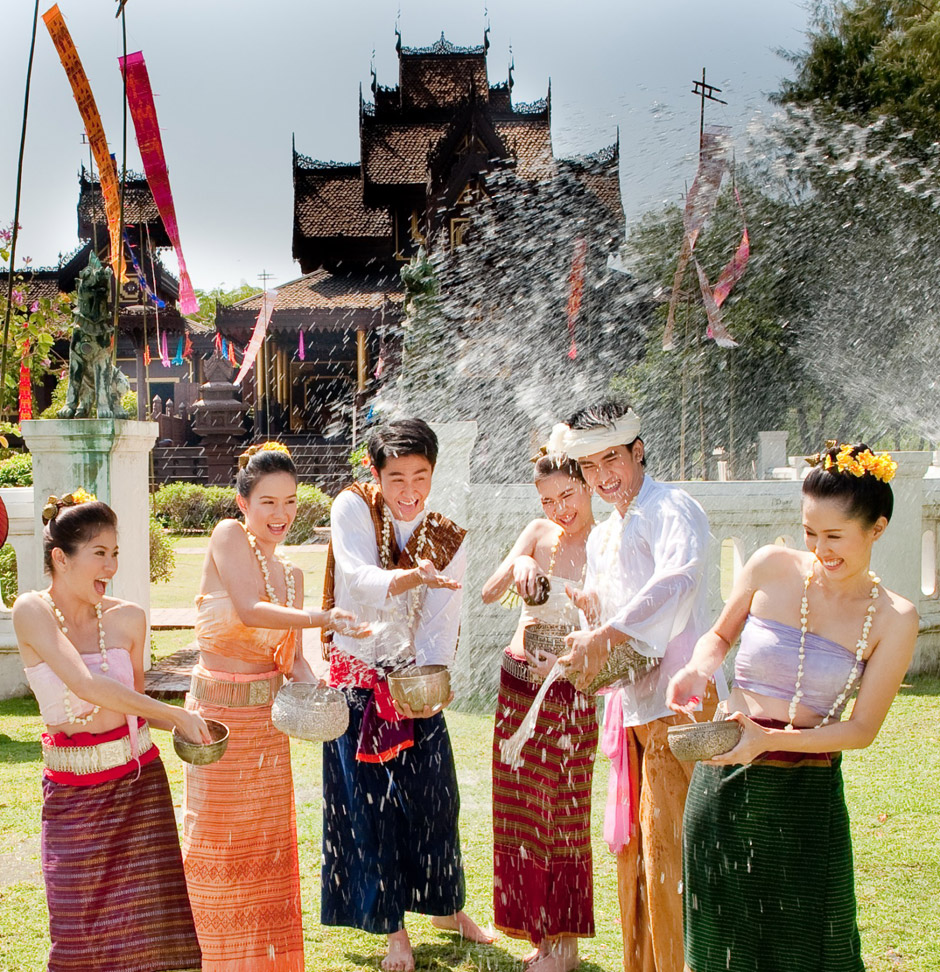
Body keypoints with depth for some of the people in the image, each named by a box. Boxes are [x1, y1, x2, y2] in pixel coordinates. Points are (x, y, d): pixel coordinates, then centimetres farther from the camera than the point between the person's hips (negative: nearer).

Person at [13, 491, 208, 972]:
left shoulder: (127, 618, 0)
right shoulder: (33, 611, -11)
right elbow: (85, 686, -23)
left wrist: (181, 724, -4)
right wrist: (174, 713, -24)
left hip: (138, 777, 2)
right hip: (71, 788, -2)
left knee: (147, 913, 2)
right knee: (81, 930, 5)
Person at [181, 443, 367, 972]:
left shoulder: (291, 573, 9)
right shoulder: (228, 536, -9)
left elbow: (290, 658, 8)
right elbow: (249, 611, -23)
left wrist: (312, 684, -12)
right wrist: (322, 617, -30)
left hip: (269, 719, 6)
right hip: (220, 712, -5)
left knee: (270, 843, 13)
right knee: (220, 844, 6)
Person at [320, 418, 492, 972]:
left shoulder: (448, 540, -2)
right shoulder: (352, 508, -10)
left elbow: (441, 625, -8)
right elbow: (358, 578, -27)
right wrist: (411, 576, -47)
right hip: (356, 683, -2)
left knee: (433, 798, 8)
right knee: (368, 805, 2)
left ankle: (445, 906, 33)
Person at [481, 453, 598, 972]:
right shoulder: (538, 533, 3)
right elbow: (488, 593, -5)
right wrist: (517, 565, -24)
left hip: (568, 693, -5)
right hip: (517, 682, 5)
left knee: (563, 814, 4)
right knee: (519, 809, 12)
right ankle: (538, 928, 29)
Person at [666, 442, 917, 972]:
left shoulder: (893, 619, -4)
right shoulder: (772, 567, -2)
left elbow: (863, 728, -5)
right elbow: (721, 635, 14)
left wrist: (774, 739, -19)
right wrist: (699, 668, -8)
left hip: (807, 793, -1)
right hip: (724, 784, 1)